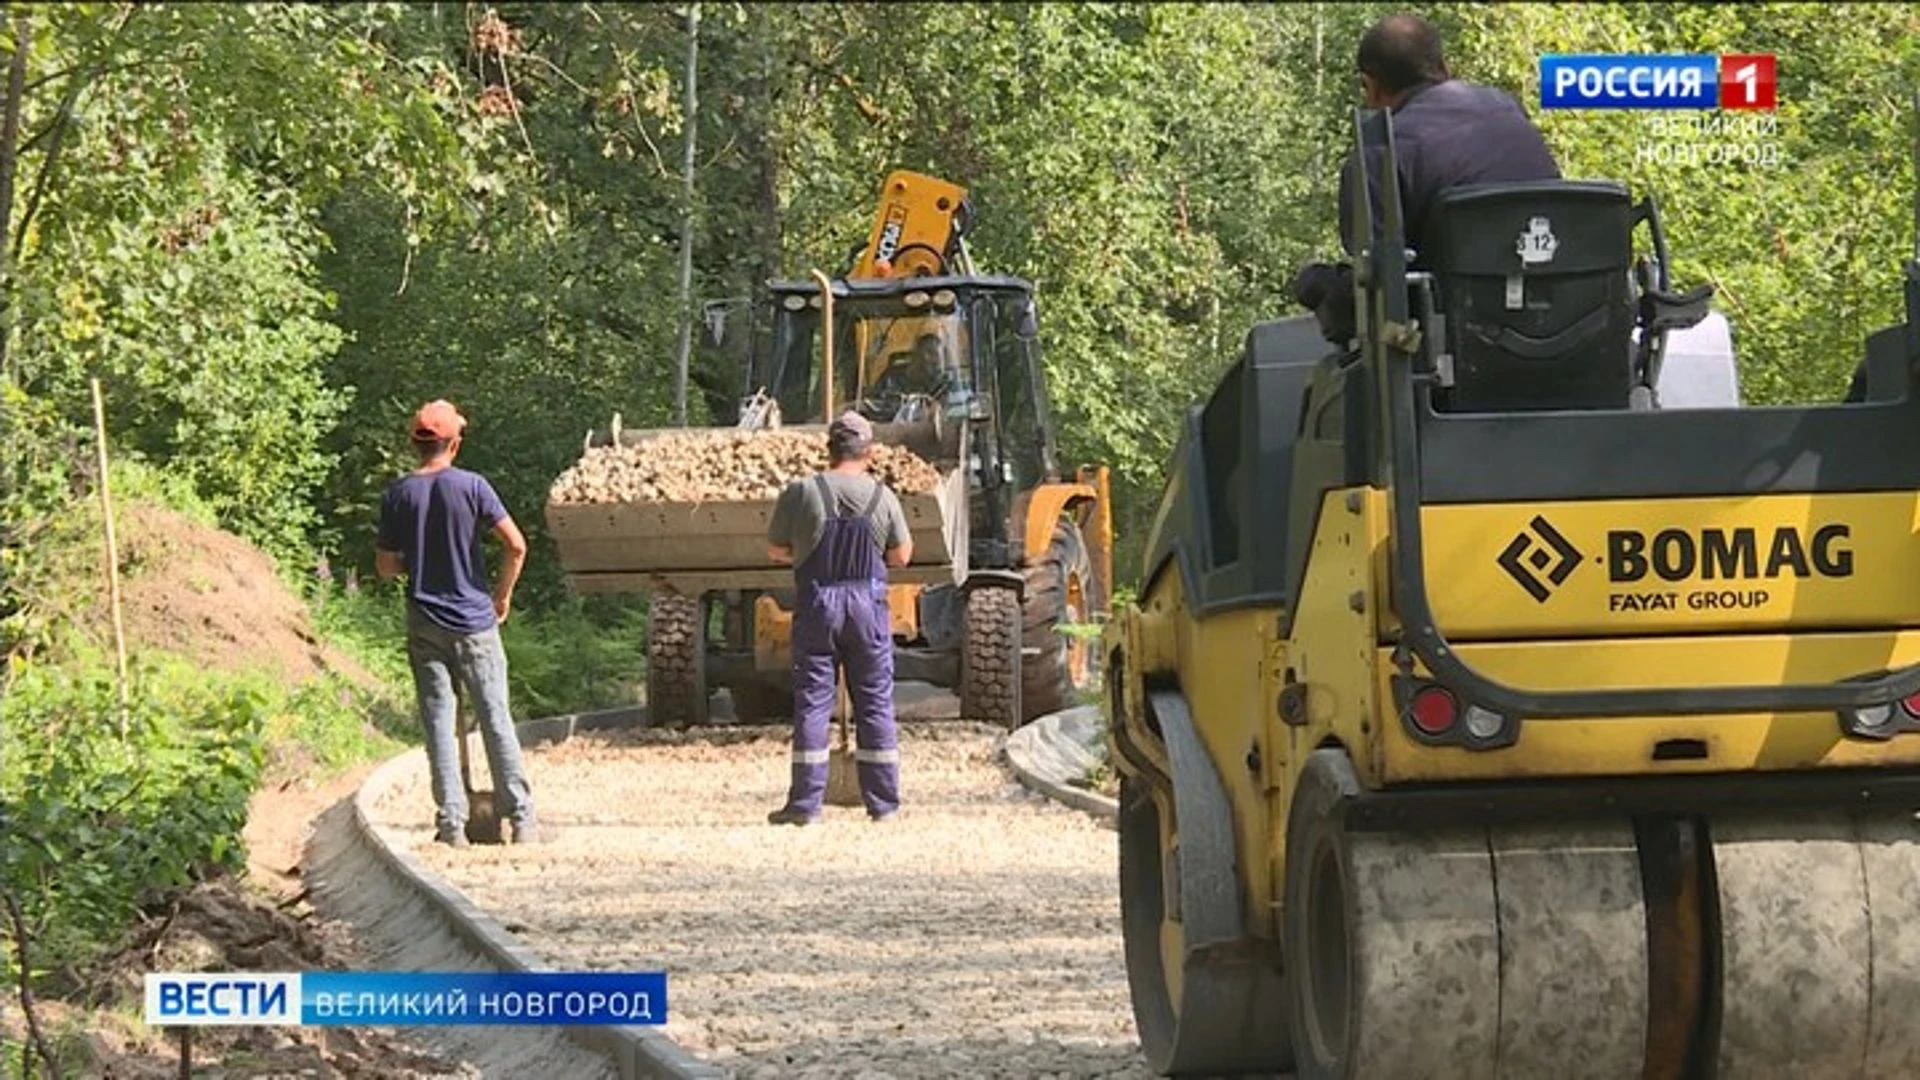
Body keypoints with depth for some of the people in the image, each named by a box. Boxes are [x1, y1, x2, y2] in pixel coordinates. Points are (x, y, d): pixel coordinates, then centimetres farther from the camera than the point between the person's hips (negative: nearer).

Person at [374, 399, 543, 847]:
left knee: (438, 721, 4)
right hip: (475, 620, -1)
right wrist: (503, 592, 4)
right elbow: (516, 546, -11)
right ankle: (521, 819, 3)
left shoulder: (397, 495, -1)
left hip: (425, 625, 2)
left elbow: (386, 568, 3)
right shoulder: (471, 486, -8)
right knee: (495, 718, 3)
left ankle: (451, 823, 0)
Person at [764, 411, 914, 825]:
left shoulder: (801, 493, -8)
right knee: (875, 702, 8)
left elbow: (775, 550, 1)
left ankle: (805, 802, 0)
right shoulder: (882, 496, -4)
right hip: (868, 604, 1)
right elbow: (902, 555, 6)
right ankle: (883, 801, 10)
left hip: (816, 604, -1)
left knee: (812, 701, 3)